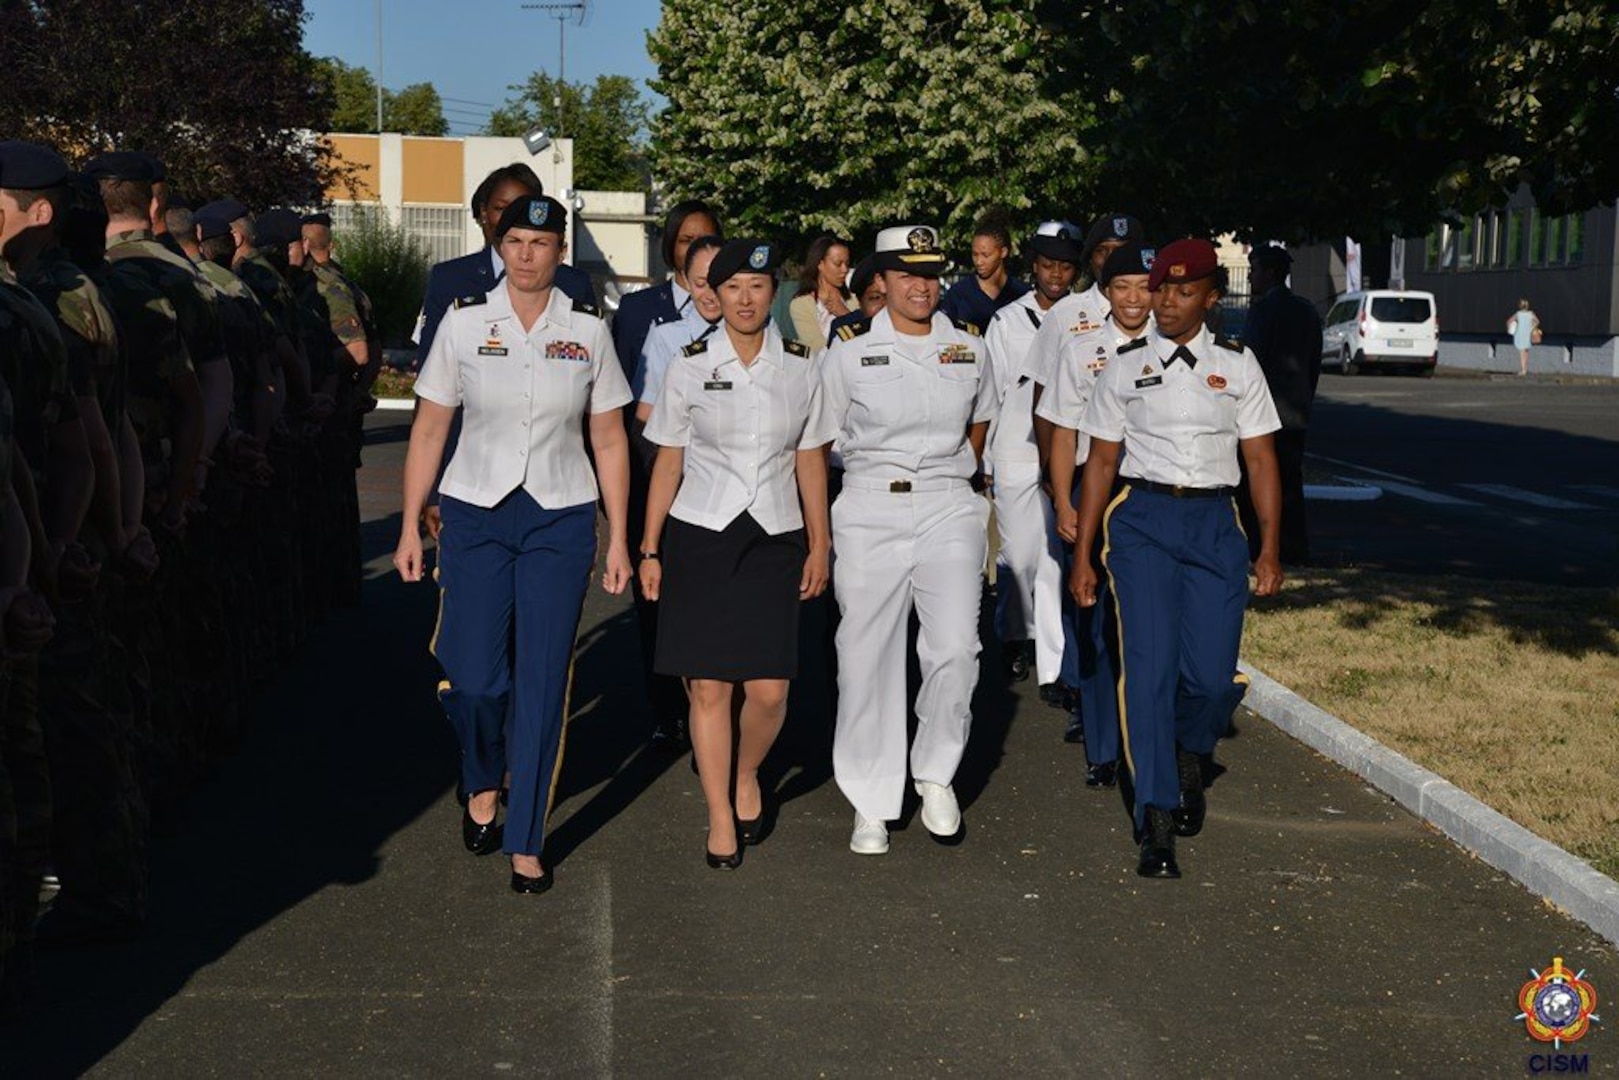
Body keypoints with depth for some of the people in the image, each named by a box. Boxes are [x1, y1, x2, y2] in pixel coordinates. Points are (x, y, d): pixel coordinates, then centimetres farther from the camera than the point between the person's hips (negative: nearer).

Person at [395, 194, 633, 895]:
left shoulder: (588, 330, 1)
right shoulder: (464, 323, 0)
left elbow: (609, 440, 7)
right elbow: (429, 431, 5)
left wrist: (618, 538, 4)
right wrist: (410, 527, 2)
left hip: (560, 520, 0)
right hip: (476, 514, 0)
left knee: (543, 684, 0)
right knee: (472, 679, -4)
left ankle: (527, 843, 11)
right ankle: (483, 786, 29)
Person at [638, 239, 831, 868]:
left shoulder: (800, 367, 5)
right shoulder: (690, 366, 2)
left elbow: (810, 461, 10)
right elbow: (668, 463, 5)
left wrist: (820, 545, 8)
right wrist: (649, 549, 3)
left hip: (774, 538, 1)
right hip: (700, 536, -1)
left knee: (769, 690, -4)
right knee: (709, 686, 0)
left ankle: (746, 776, 27)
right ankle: (721, 818, 14)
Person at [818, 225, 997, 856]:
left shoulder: (969, 348, 9)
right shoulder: (850, 350, 1)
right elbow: (823, 437, 9)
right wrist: (877, 470, 7)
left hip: (948, 508, 1)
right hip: (869, 512, -1)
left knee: (955, 647, -13)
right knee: (868, 657, 1)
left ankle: (936, 773, 11)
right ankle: (872, 804, 13)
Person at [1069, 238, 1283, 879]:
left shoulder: (1237, 365, 8)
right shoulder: (1126, 365, 6)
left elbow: (1261, 460, 8)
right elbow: (1101, 462, 8)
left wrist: (1269, 550, 1)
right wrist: (1082, 555, 5)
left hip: (1214, 522, 1)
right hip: (1142, 518, -1)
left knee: (1211, 677, -4)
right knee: (1149, 667, -9)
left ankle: (1189, 756, 32)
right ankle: (1157, 824, -2)